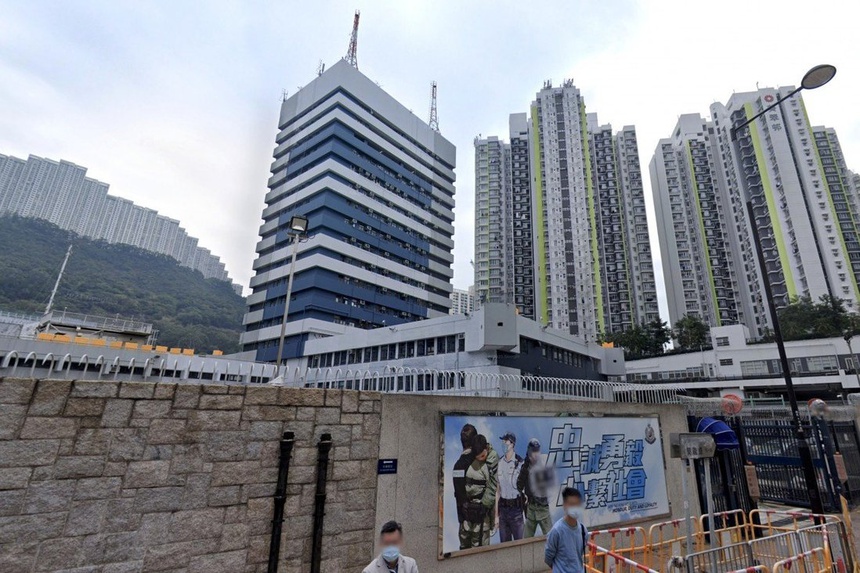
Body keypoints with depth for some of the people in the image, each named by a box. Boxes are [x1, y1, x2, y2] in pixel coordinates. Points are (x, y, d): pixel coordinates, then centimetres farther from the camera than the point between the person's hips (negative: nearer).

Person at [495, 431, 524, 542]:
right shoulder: (499, 463, 4)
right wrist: (496, 515, 9)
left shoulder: (520, 463, -11)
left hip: (516, 507, -4)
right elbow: (497, 490, 8)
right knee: (504, 543, 12)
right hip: (503, 507, 4)